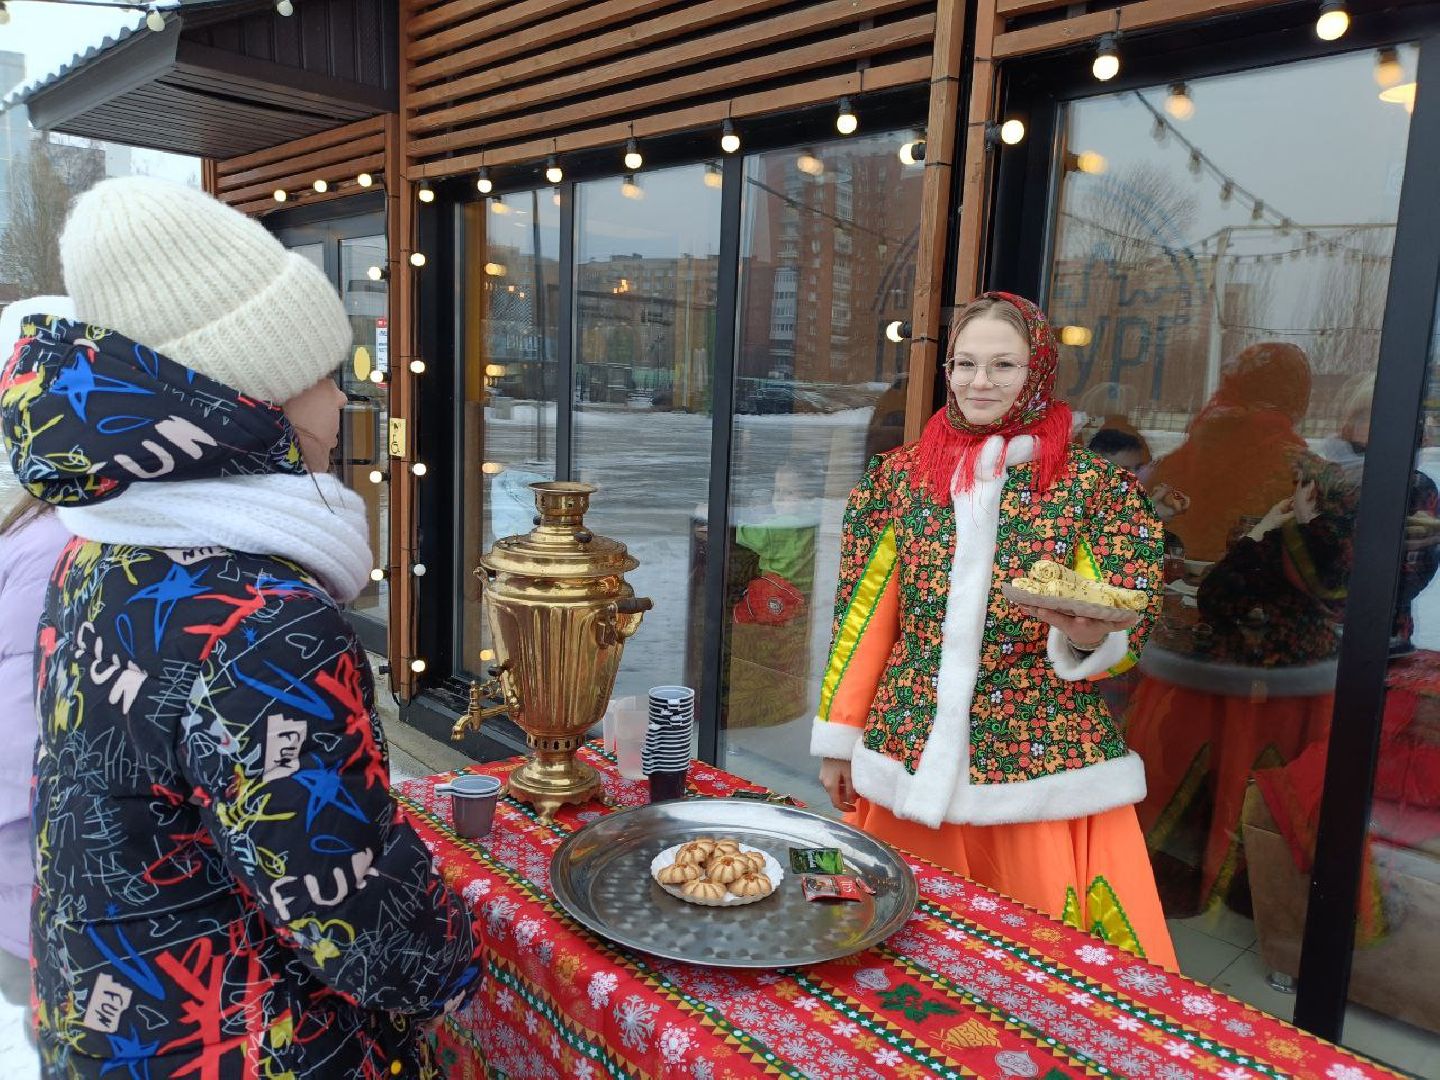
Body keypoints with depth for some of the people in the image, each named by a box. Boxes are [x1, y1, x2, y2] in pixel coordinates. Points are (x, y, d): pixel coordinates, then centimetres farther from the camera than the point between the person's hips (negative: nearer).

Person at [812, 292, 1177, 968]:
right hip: (913, 758, 2)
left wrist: (1088, 639, -23)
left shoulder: (1091, 483, -2)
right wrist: (839, 738, 8)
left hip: (1045, 761, -2)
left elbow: (1123, 639, 0)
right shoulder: (900, 475, 4)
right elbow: (865, 618, 7)